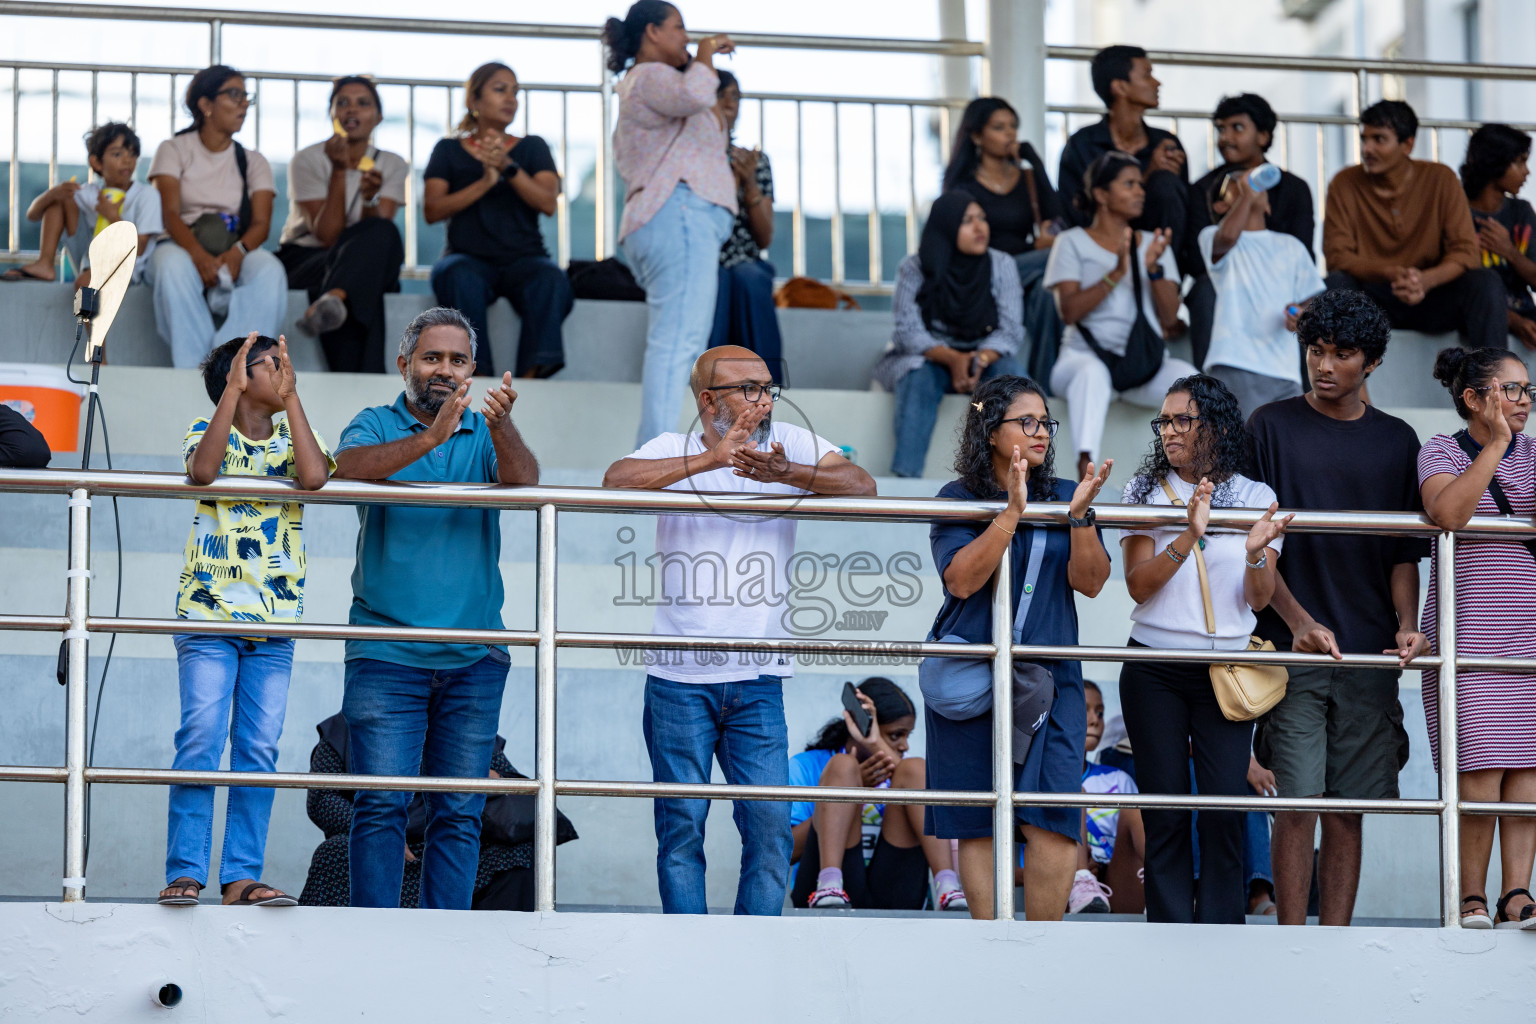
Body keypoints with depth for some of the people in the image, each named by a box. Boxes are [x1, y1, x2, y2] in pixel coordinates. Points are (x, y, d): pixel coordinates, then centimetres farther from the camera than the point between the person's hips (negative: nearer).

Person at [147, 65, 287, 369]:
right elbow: (169, 213, -6)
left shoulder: (253, 161, 18)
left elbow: (261, 223, 3)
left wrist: (237, 253, -22)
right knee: (173, 265, -40)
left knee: (269, 270, -34)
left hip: (236, 253, 2)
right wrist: (199, 255, -28)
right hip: (182, 246, -2)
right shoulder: (174, 150, 11)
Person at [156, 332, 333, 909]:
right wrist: (231, 389, -15)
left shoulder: (291, 442, 12)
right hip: (209, 616, -3)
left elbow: (315, 477, -12)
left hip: (274, 623, 3)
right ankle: (184, 873, -11)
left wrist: (291, 397, -7)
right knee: (201, 739, -12)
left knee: (259, 748, -1)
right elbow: (203, 470, -19)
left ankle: (241, 878, 0)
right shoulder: (208, 431, 5)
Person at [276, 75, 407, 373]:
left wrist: (371, 197, -29)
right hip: (304, 262, -3)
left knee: (383, 237, -36)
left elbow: (381, 234, -8)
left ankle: (334, 299, -66)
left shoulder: (393, 166, 7)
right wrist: (339, 171, -19)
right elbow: (326, 235, -13)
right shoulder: (308, 160, -2)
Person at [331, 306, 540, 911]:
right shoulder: (376, 426, 5)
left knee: (460, 813, 3)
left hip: (474, 657, 3)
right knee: (381, 804, -8)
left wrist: (500, 426, -32)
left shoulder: (485, 434, 10)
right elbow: (349, 469, -18)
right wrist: (430, 437, -33)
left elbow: (524, 482, -10)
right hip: (386, 652, -2)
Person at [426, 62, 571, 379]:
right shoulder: (449, 150, 15)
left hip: (523, 257, 1)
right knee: (462, 279, -38)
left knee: (551, 280, -35)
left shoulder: (532, 148, 17)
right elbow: (432, 210, 1)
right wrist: (484, 183, -12)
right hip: (469, 257, -1)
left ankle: (529, 378, -43)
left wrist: (507, 167, -15)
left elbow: (548, 203, 0)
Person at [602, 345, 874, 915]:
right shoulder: (675, 451, -1)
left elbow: (862, 487, -10)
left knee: (771, 823, -3)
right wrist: (710, 460, -29)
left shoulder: (790, 445, 4)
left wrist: (787, 474, -28)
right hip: (680, 677, -2)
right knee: (682, 824, 1)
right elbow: (615, 481, -21)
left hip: (757, 681, 2)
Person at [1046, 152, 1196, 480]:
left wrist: (1154, 269, -8)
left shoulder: (1153, 244, 19)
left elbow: (1169, 318, 8)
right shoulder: (1073, 243, 9)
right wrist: (1116, 274, -16)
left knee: (1188, 377, -31)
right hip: (1086, 354, -3)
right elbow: (1069, 311, -7)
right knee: (1092, 373, -41)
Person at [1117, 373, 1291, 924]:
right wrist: (1189, 536, -21)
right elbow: (1139, 585, -6)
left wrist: (1256, 552, -19)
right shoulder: (1146, 493, 5)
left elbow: (1260, 598, 2)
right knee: (1165, 811, -1)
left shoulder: (1255, 498, 5)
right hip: (1155, 672, 0)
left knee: (1225, 809, -8)